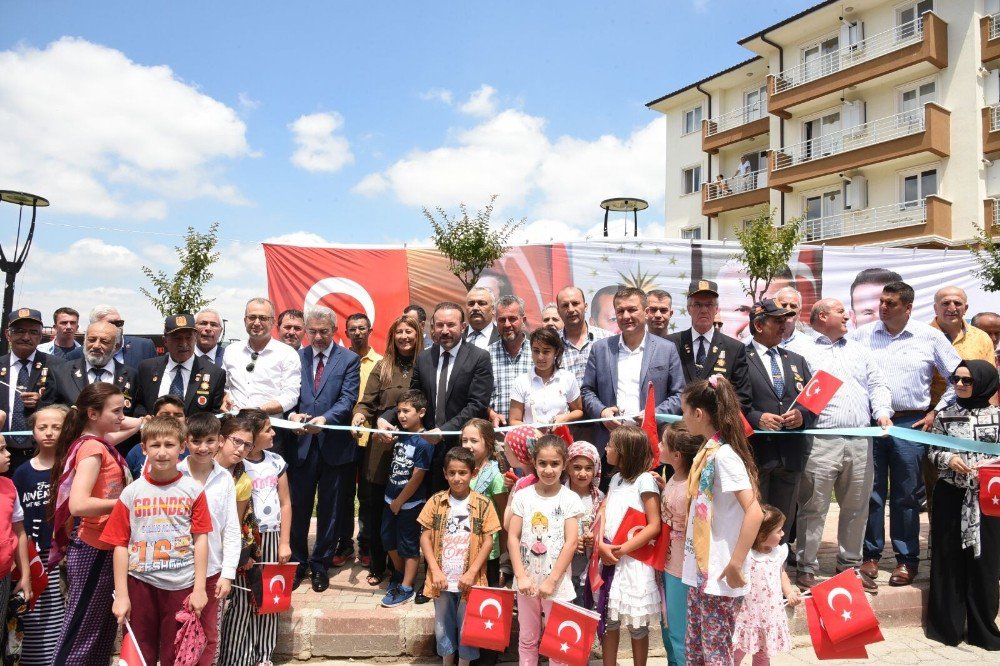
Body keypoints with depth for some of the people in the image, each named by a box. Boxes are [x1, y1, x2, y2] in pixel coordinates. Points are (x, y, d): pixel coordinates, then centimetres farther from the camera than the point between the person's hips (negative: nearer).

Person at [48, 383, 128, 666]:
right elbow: (78, 505, -30)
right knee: (81, 633, 3)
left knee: (102, 632, 17)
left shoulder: (99, 444, 7)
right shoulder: (92, 448, -19)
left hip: (103, 548, 9)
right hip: (94, 551, -9)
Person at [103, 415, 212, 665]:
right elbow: (120, 544, -1)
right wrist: (121, 595, -3)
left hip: (181, 585, -1)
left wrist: (199, 588, -4)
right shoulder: (131, 493, -2)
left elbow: (200, 538, -2)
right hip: (140, 582, 1)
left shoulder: (193, 490, -3)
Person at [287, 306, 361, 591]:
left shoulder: (349, 359, 0)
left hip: (334, 443, -1)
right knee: (298, 506, 6)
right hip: (301, 442, 2)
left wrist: (324, 419, -25)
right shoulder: (297, 357, 8)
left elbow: (348, 399, -9)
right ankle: (297, 561, 23)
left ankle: (320, 563, 24)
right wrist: (293, 414, -17)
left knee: (330, 508, 9)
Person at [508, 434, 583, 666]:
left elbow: (571, 543, -10)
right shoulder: (523, 496, -3)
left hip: (558, 583, -2)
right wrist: (521, 576, -10)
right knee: (527, 639, 15)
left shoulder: (570, 499, -7)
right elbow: (513, 537, -3)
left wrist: (551, 580, -13)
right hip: (527, 581, 2)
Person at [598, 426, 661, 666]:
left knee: (636, 624, 6)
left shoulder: (645, 480, -10)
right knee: (608, 620, 12)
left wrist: (622, 549, -16)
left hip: (633, 561, -6)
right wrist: (601, 546, -11)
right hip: (609, 560, 6)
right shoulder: (615, 479, 11)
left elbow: (655, 526, -14)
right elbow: (603, 514, 7)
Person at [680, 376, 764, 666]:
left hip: (720, 576, -9)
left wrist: (735, 564, -23)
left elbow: (754, 512, -26)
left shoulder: (724, 455, -19)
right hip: (702, 569, 9)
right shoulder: (709, 450, 7)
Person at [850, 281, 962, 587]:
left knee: (907, 494, 7)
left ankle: (907, 559, 19)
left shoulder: (930, 337, 1)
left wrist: (936, 412, 2)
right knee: (870, 492, 6)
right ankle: (870, 554, 18)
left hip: (910, 424, -1)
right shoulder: (862, 334, 4)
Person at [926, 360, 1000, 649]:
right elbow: (932, 452, 7)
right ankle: (948, 625, 16)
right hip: (950, 496, 0)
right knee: (948, 560, 5)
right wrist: (948, 458, -12)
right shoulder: (944, 415, 4)